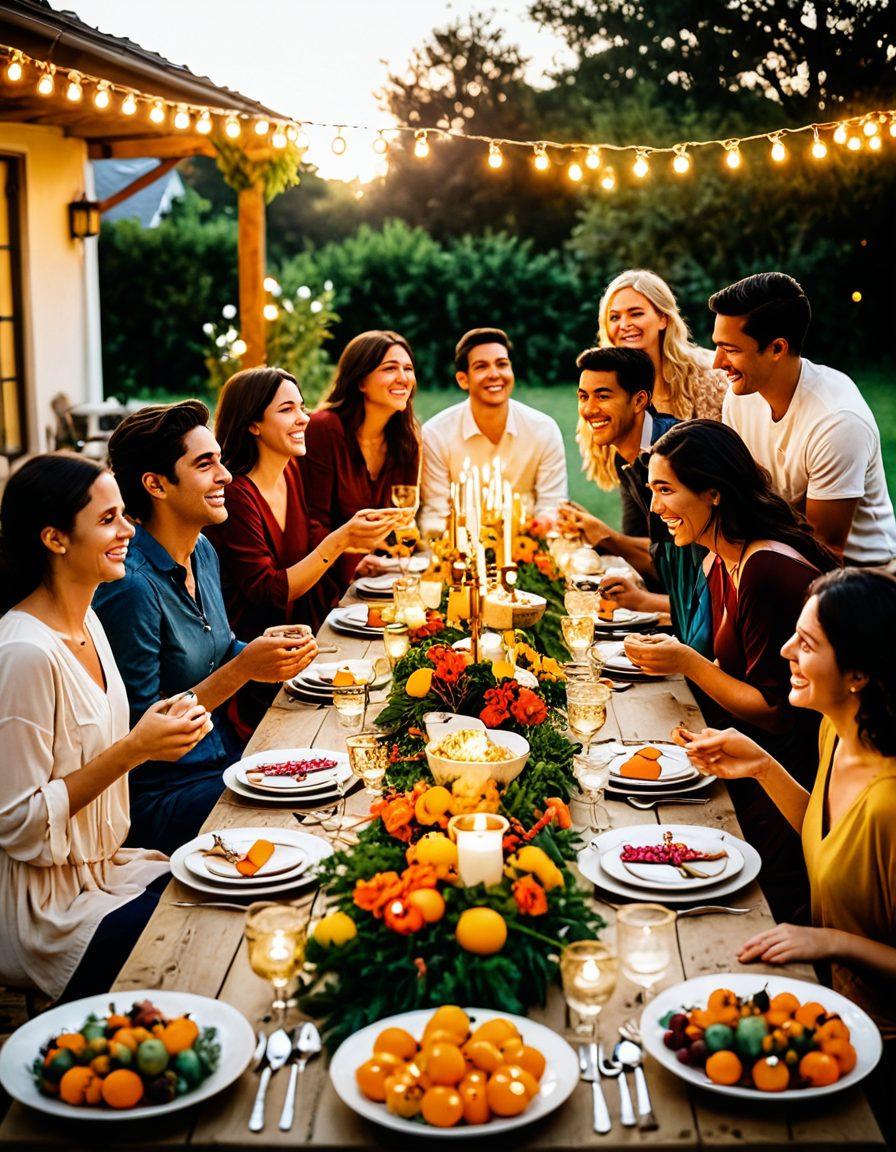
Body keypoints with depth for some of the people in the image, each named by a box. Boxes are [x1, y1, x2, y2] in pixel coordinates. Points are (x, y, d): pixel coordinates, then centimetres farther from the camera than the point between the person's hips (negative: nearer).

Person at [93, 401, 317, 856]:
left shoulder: (203, 552, 5)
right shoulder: (131, 586, -22)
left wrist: (267, 648, -3)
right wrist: (242, 668, -21)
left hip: (228, 754, 8)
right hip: (165, 793, -8)